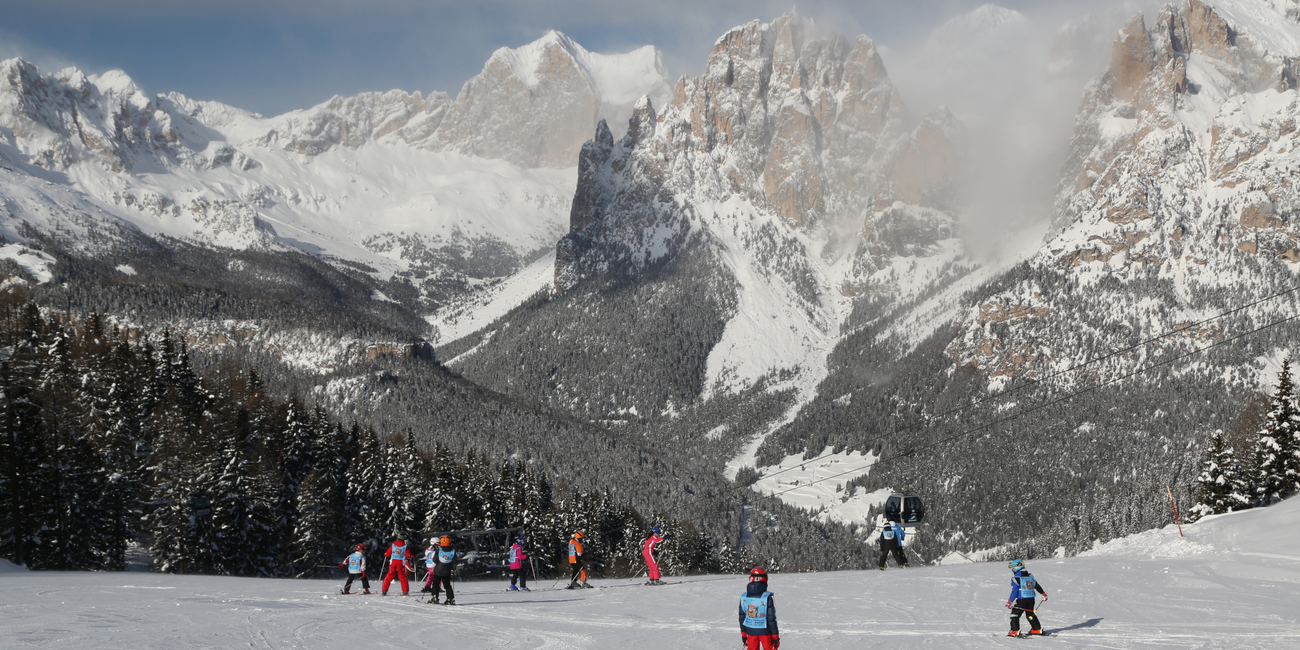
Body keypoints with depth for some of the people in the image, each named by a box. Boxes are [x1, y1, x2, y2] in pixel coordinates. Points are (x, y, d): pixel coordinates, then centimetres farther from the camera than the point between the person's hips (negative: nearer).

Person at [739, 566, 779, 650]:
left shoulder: (744, 597, -4)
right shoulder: (767, 597, -17)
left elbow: (742, 617, 4)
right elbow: (771, 618, -13)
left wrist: (743, 634, 16)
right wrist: (775, 636, -4)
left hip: (750, 631, 3)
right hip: (765, 631, -3)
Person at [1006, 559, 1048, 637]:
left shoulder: (1016, 578, -11)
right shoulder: (1030, 576, 9)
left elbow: (1014, 591, -16)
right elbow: (1037, 585, 19)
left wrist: (1010, 601, -14)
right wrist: (1043, 594, 31)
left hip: (1021, 600, -7)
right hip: (1031, 599, 7)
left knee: (1014, 614, 0)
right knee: (1030, 614, 23)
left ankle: (1015, 631, -9)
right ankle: (1037, 629, 28)